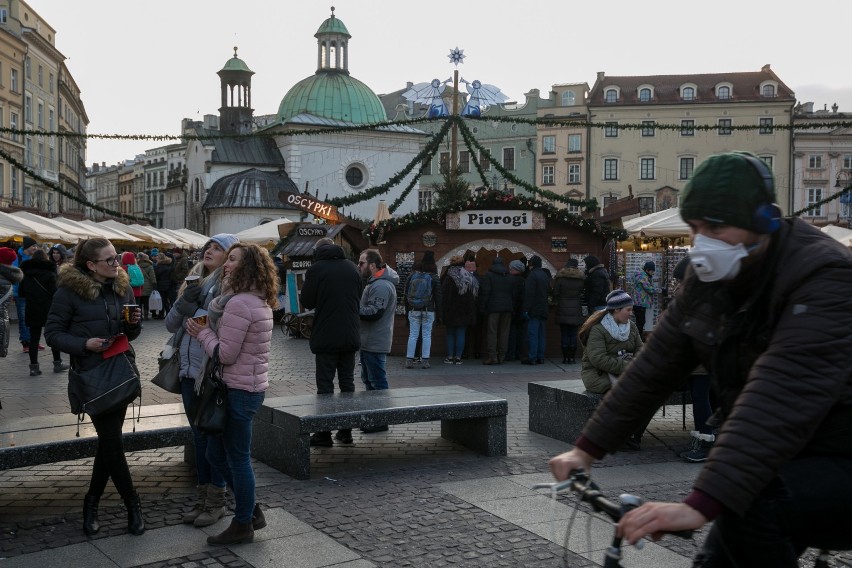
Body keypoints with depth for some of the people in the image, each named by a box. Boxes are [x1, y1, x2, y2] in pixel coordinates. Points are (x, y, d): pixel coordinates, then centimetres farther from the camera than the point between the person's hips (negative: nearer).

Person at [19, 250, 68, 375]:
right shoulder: (49, 273, -8)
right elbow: (54, 293, -14)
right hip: (48, 310, -3)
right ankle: (57, 363, 15)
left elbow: (21, 293, 7)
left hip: (32, 311, 3)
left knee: (34, 338, 4)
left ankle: (34, 366, 2)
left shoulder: (26, 275, 5)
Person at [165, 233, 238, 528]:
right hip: (189, 371, 7)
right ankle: (202, 497, 27)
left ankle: (216, 501, 16)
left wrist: (194, 312, -18)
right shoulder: (194, 282, 11)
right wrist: (183, 302, -8)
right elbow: (170, 324, 10)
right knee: (199, 436, 15)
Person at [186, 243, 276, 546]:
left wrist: (203, 332, -5)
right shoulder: (259, 301, 11)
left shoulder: (239, 304, -20)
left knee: (237, 459, 3)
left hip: (239, 390, -10)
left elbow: (225, 353, -19)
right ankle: (251, 511, 28)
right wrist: (208, 331, 5)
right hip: (251, 385, 10)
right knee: (216, 453, 19)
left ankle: (243, 526, 17)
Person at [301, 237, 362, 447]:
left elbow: (307, 302, -5)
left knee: (325, 384, 1)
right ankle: (346, 431, 17)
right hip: (350, 337, 5)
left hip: (326, 337, -5)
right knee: (347, 383, 12)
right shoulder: (352, 267, 6)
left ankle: (324, 433, 3)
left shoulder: (316, 269, -9)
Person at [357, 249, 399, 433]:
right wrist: (355, 306, 7)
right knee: (368, 378, 18)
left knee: (377, 381, -5)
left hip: (375, 342, -11)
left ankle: (380, 422, 1)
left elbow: (374, 312, -26)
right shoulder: (375, 282, 16)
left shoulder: (381, 286, -20)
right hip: (369, 340, 11)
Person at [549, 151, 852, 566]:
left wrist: (700, 506, -47)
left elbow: (779, 402, -39)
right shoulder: (710, 277, -2)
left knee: (750, 504, -31)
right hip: (780, 461, 7)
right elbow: (655, 365, 0)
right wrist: (587, 449, -3)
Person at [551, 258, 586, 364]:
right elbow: (583, 293, 5)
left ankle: (565, 357, 4)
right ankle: (572, 357, 3)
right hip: (576, 310, 1)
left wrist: (556, 301, 12)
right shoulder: (581, 278, 0)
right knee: (573, 334, 5)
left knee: (564, 334, 4)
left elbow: (555, 293, -4)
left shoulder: (560, 277, -5)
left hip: (563, 310, -1)